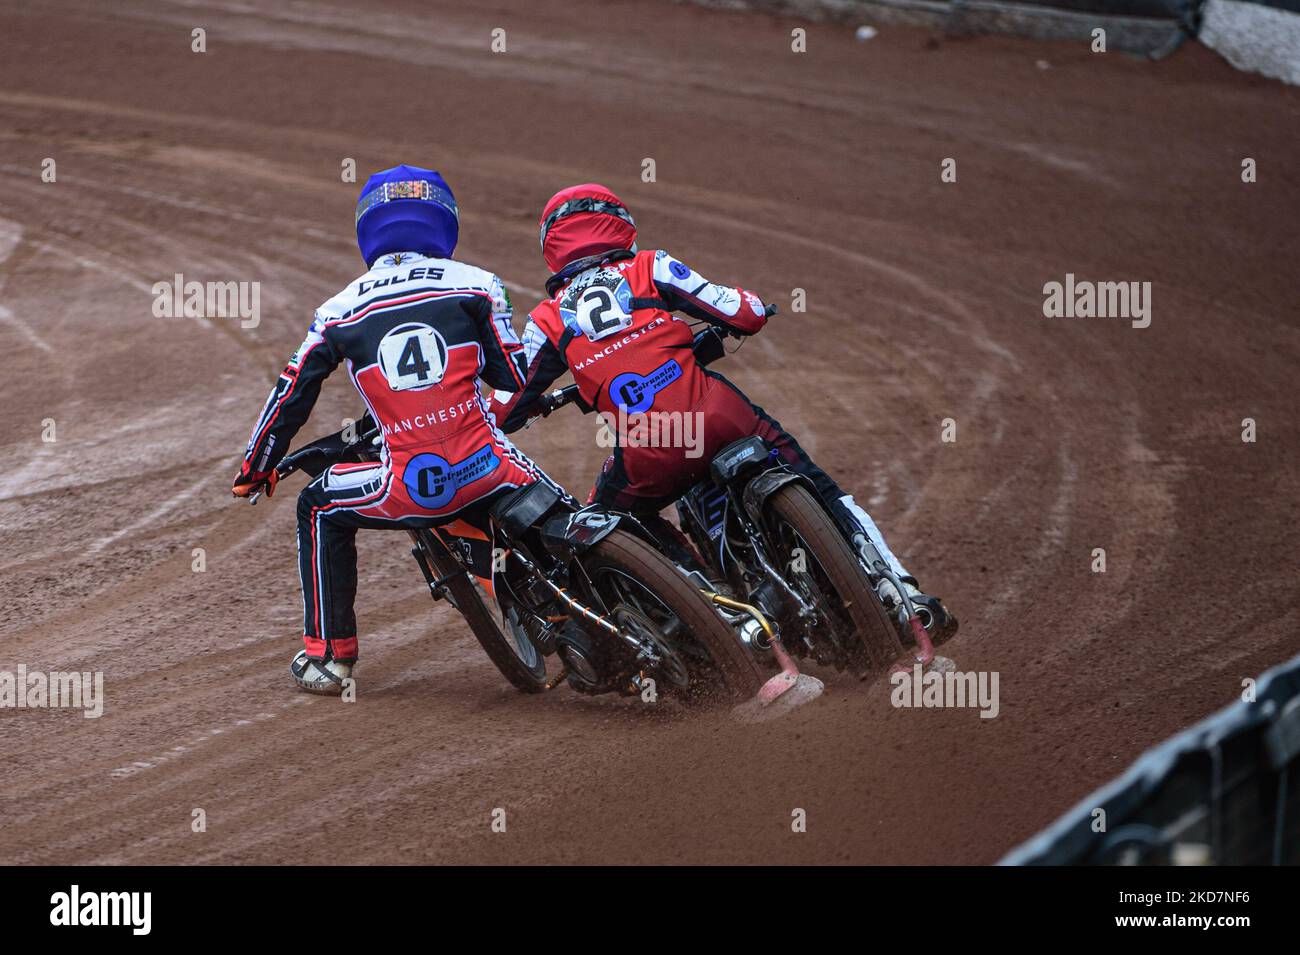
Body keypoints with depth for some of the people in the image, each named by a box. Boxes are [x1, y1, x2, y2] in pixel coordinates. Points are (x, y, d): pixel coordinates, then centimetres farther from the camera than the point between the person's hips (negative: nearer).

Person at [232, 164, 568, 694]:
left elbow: (290, 398, 20)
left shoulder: (339, 311, 14)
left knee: (320, 507, 26)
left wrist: (255, 470, 36)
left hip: (408, 491, 0)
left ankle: (328, 654, 25)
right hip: (487, 471, 0)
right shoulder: (476, 284, 9)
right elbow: (516, 378, 11)